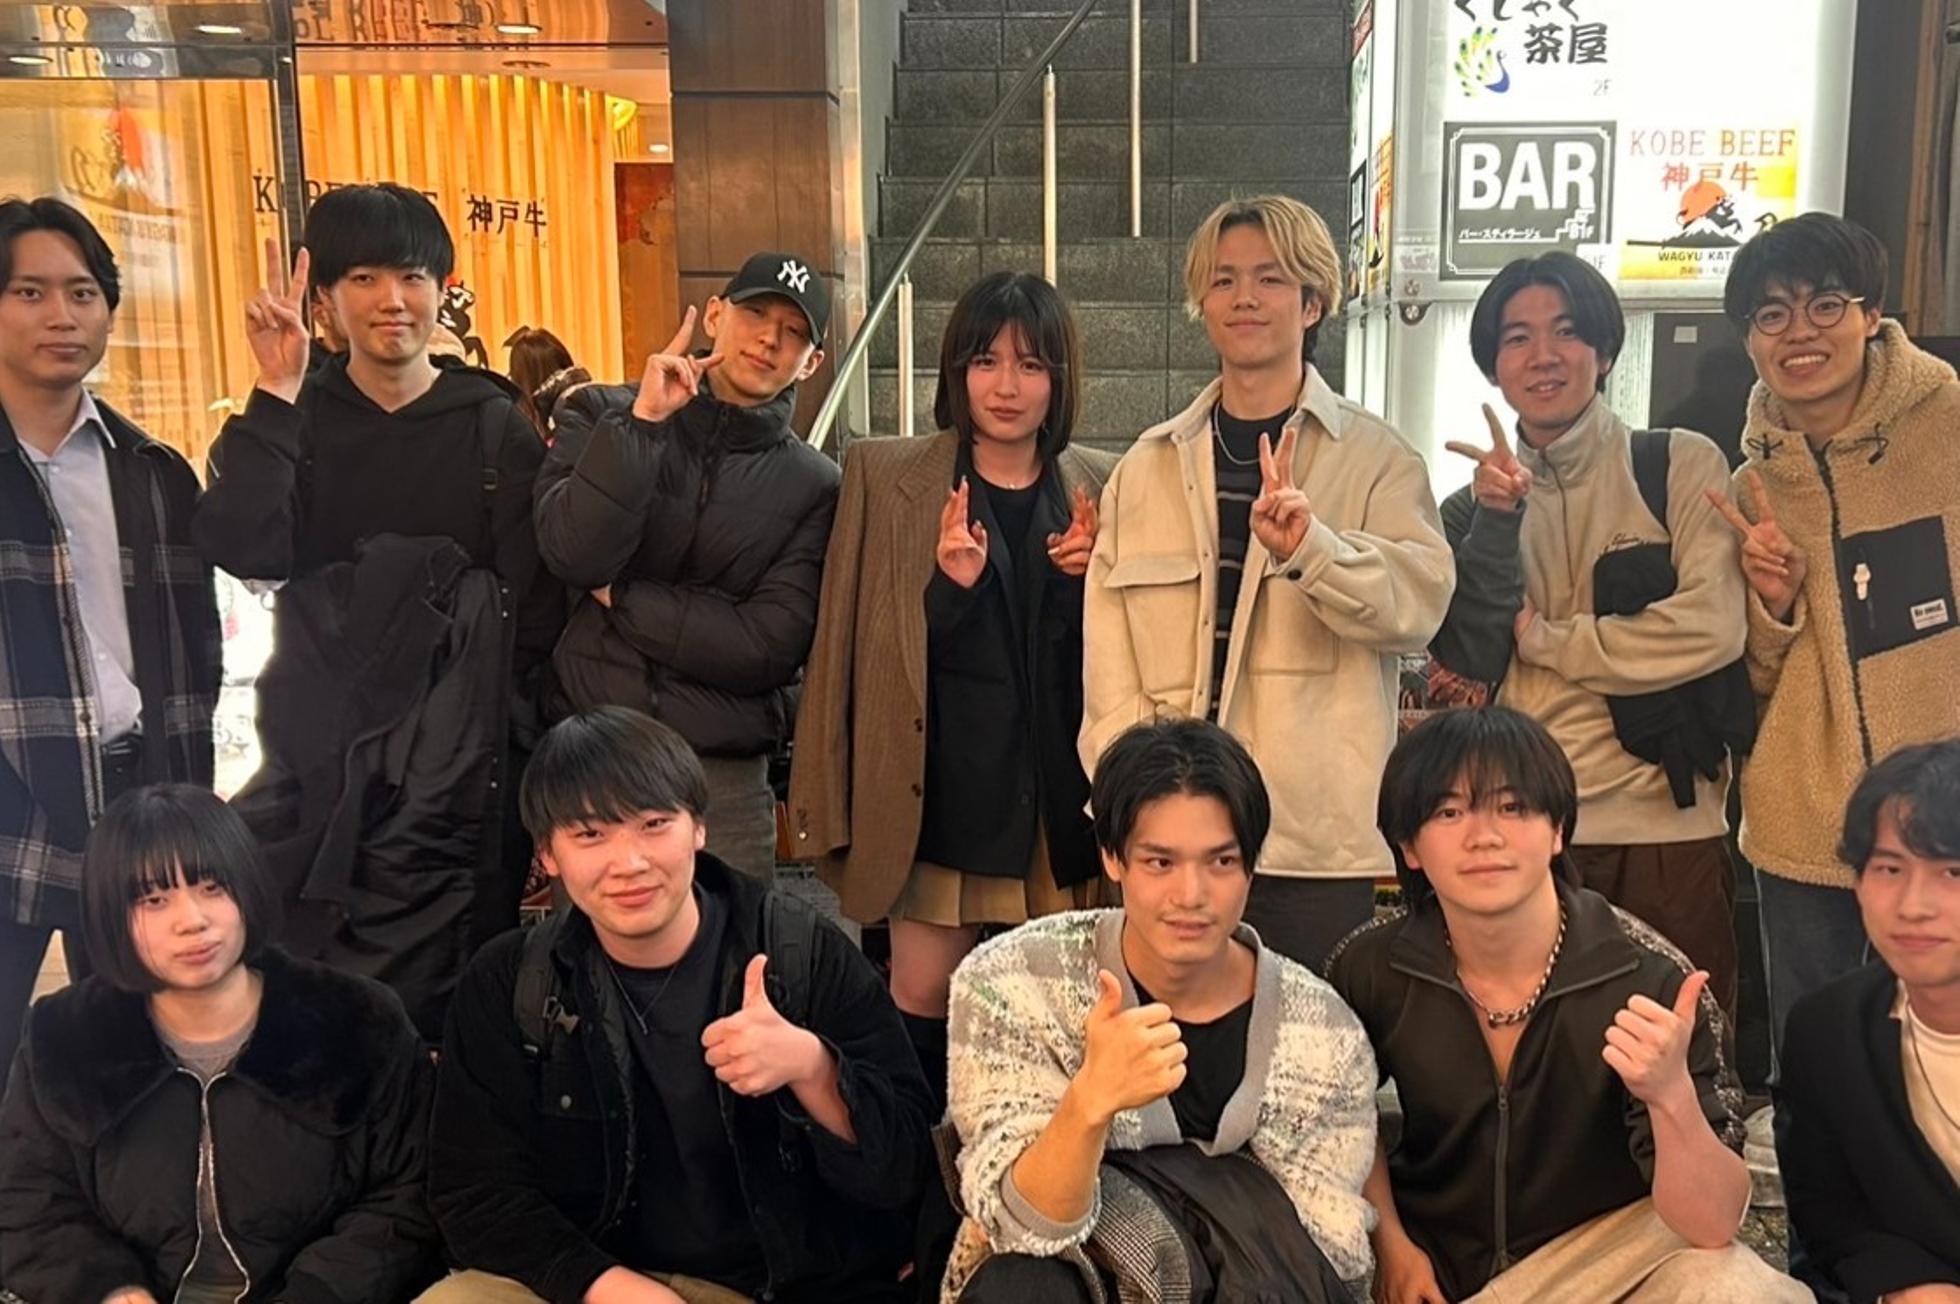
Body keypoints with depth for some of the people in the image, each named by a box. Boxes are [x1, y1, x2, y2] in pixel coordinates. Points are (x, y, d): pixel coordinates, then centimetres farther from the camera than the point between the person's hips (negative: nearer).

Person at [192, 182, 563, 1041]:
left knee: (430, 998, 1)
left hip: (459, 769, -1)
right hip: (315, 754, 2)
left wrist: (506, 739, -6)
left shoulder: (496, 428, 4)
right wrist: (277, 393, -14)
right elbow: (244, 552, -10)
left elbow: (534, 603, 0)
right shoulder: (294, 418, 8)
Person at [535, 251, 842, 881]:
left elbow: (771, 646, -8)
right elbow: (574, 555, -11)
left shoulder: (815, 486, 2)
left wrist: (619, 597, -8)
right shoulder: (602, 416, 6)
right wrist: (644, 420, -14)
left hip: (724, 777, 0)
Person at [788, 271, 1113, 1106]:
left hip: (1063, 792, 2)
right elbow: (872, 644, -1)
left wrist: (1094, 584, -9)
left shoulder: (1099, 489, 6)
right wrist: (949, 585, -19)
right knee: (923, 995, 1)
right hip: (944, 788, -2)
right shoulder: (885, 476, 0)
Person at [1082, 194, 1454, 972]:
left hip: (1317, 839, -2)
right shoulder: (1146, 467, 12)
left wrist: (1312, 546, -28)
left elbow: (1418, 601, -10)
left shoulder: (1375, 459, 5)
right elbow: (1106, 643, 6)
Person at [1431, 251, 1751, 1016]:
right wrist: (1496, 517, -13)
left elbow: (1711, 629, -11)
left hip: (1668, 829, -2)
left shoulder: (1682, 466, 0)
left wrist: (1540, 636, -5)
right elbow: (1469, 654, -3)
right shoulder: (1475, 504, 9)